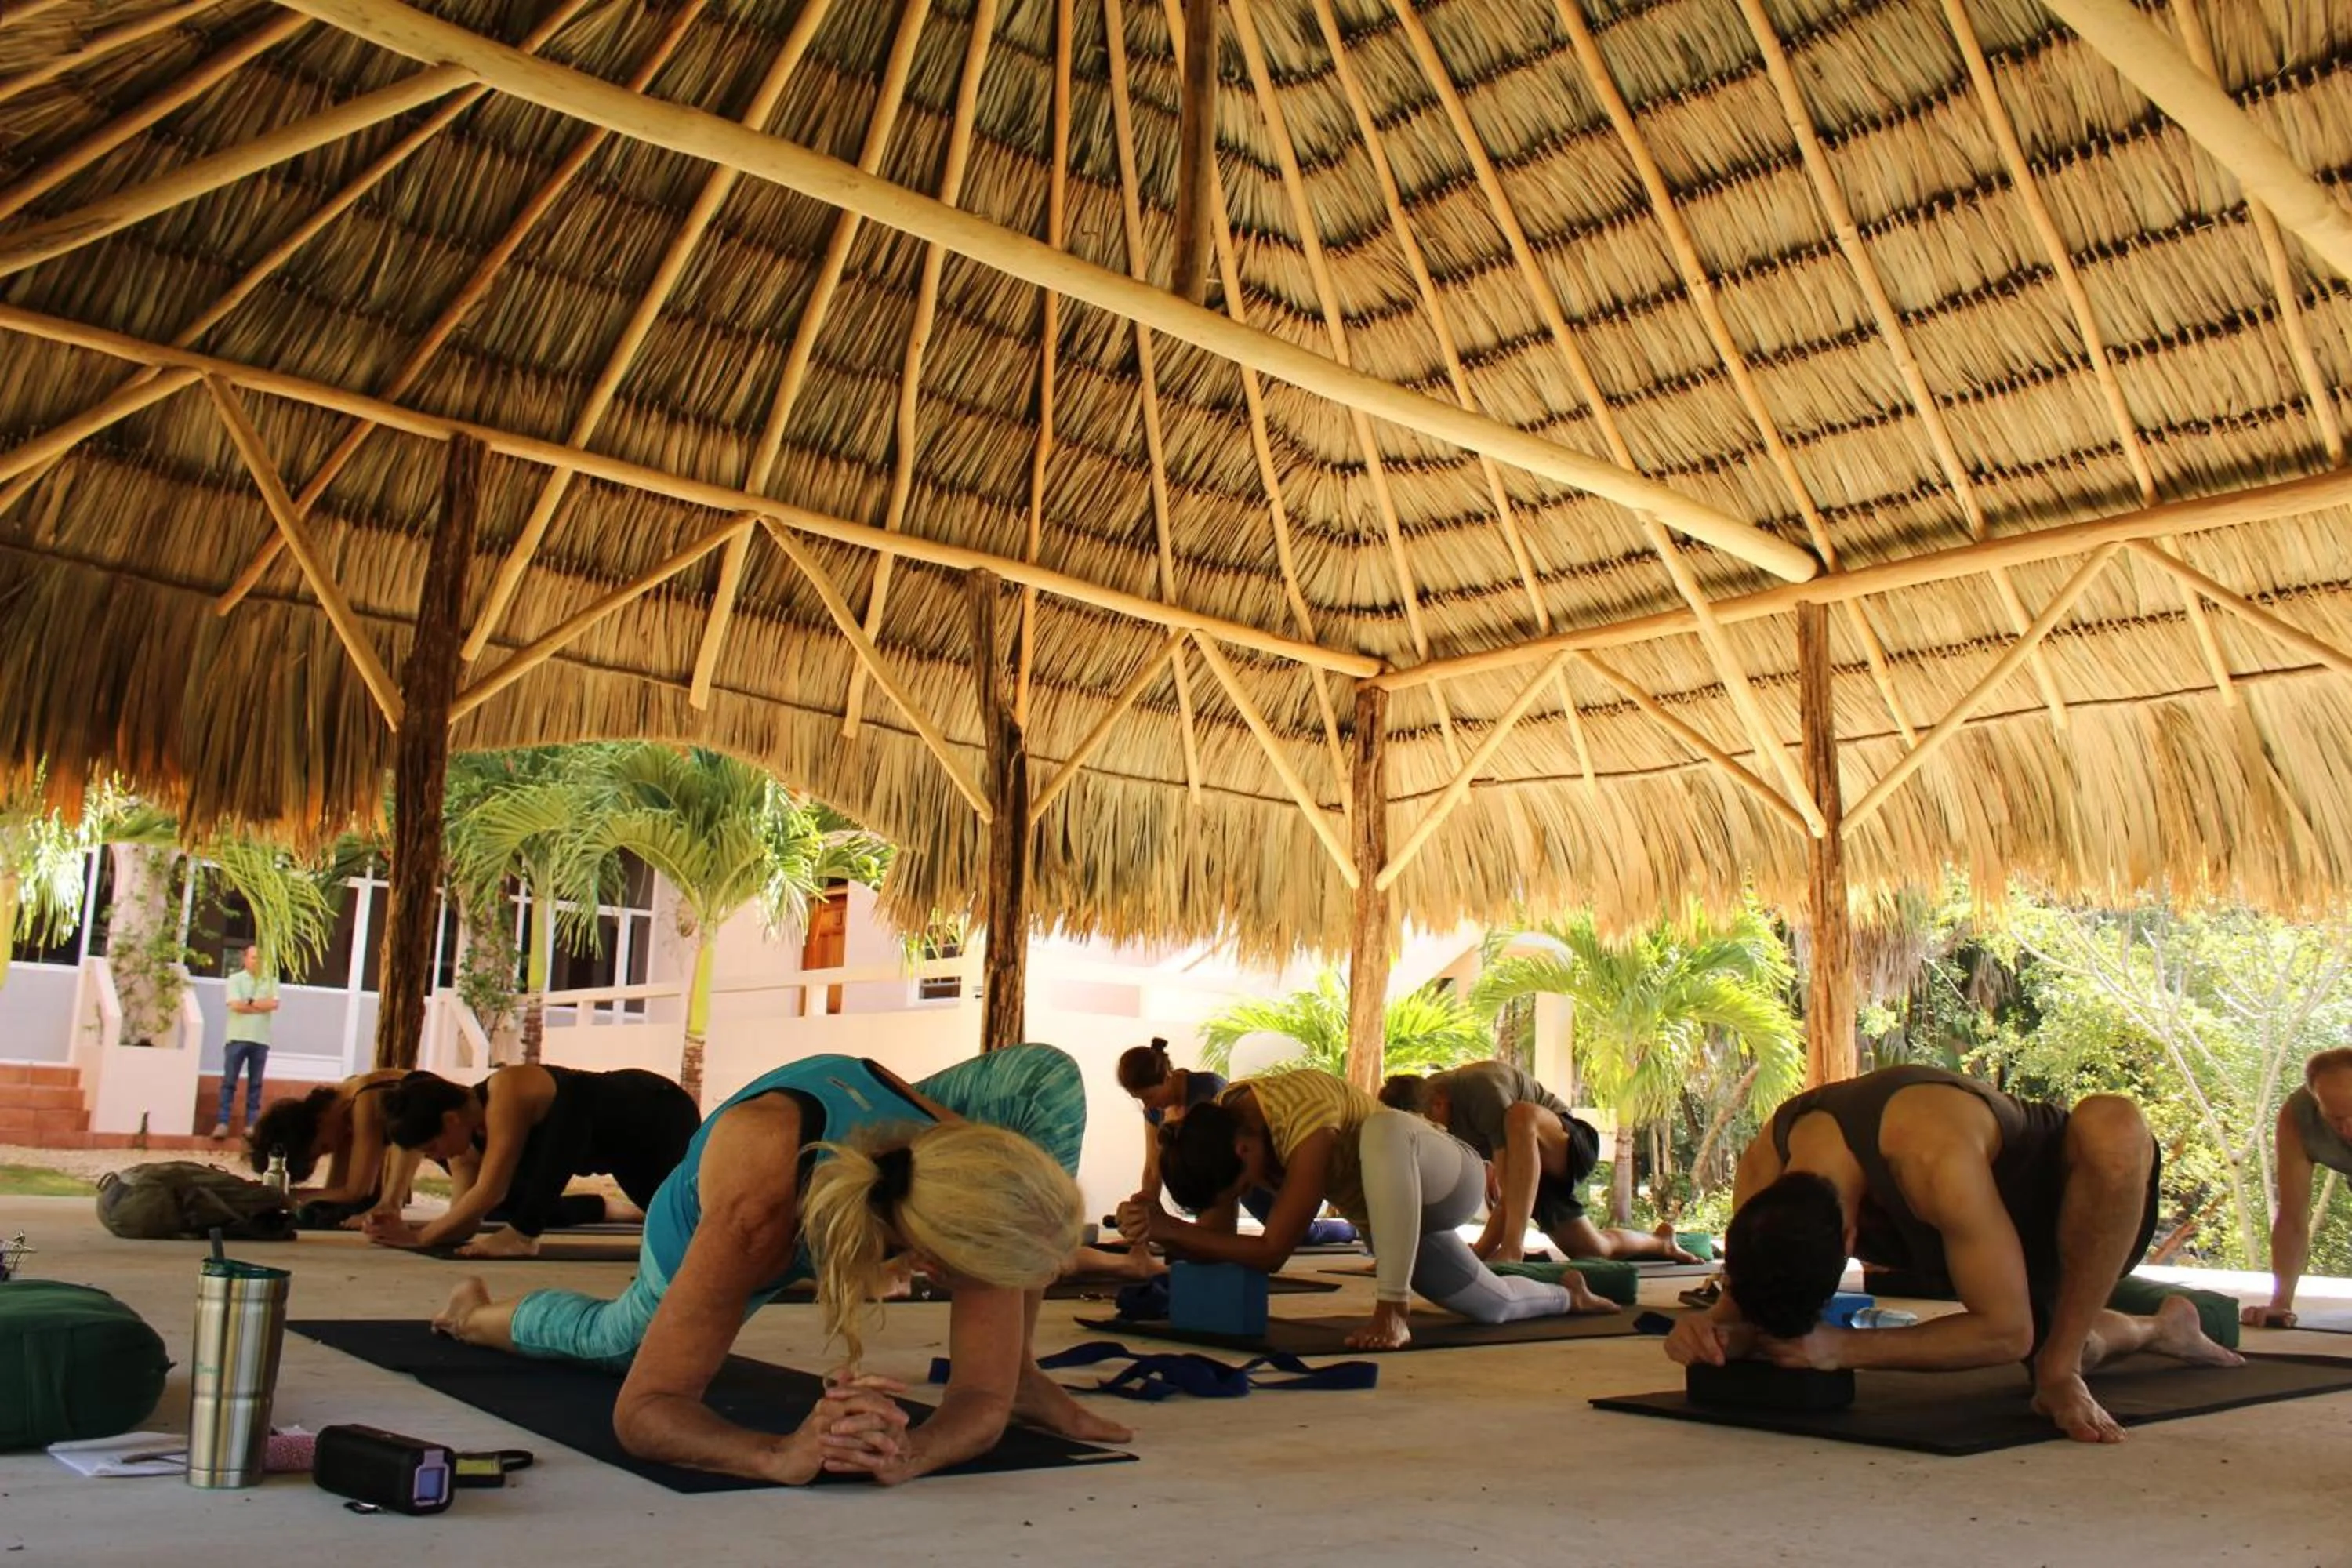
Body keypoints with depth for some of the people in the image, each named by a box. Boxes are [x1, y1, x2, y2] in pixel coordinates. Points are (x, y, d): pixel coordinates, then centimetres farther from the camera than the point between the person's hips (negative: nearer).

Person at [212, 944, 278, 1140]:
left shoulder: (271, 981, 10)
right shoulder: (235, 979, 3)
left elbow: (274, 1004, -5)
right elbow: (235, 1005, -11)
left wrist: (250, 1002, -8)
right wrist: (262, 1006, -5)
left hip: (260, 1040, 2)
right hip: (237, 1038, -2)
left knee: (255, 1084, 6)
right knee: (229, 1082, -1)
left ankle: (252, 1123, 9)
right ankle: (222, 1122, 0)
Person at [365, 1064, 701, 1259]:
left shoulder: (506, 1095, -34)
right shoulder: (466, 1132, -8)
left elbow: (490, 1193, -36)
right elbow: (465, 1223, -6)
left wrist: (420, 1237, -29)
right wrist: (407, 1230, -22)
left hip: (657, 1114, -8)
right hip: (625, 1141, 8)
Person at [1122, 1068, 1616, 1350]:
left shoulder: (1303, 1115, -37)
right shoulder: (1217, 1127, -15)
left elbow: (1272, 1251, -36)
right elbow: (1214, 1239, -15)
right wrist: (1160, 1228, -33)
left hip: (1447, 1184, -8)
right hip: (1396, 1207, 8)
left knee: (1382, 1129, -41)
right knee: (1495, 1307, 22)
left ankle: (1393, 1311, -32)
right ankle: (1568, 1294, 55)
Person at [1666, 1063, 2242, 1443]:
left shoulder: (1935, 1159, -45)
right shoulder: (1762, 1173, -27)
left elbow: (2007, 1331, -36)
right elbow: (1755, 1297, -13)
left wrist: (1844, 1349, -40)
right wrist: (1717, 1327, -37)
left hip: (2081, 1201, -6)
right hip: (1989, 1233, 6)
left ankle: (2060, 1371, -22)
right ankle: (2161, 1329, 57)